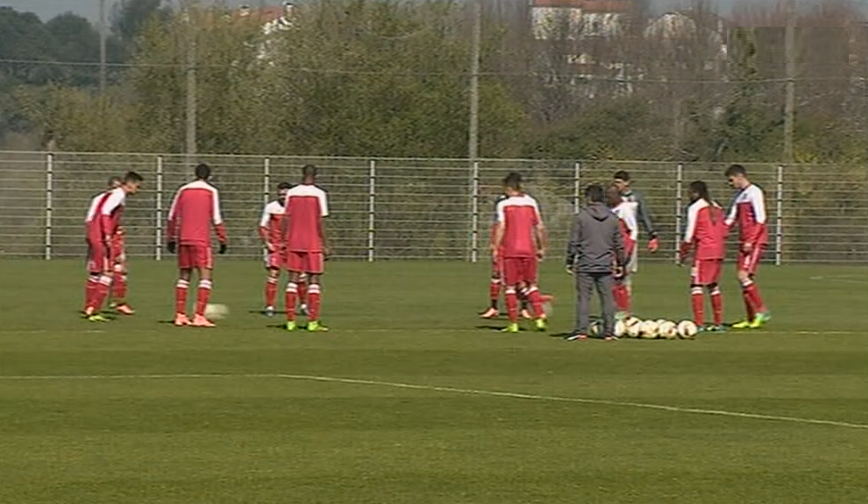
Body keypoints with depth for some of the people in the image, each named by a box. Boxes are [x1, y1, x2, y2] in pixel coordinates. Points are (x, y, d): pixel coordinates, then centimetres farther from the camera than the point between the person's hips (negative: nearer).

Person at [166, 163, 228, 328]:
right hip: (201, 240, -5)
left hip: (183, 240, 5)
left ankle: (180, 315, 11)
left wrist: (170, 239, 18)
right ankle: (199, 316, -15)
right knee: (206, 276, -4)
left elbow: (172, 216, 11)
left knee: (184, 276, 13)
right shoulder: (211, 191, 0)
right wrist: (223, 240, 1)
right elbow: (216, 219, -5)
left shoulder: (183, 190, 11)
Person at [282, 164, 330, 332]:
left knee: (293, 279, 7)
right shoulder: (319, 194, -6)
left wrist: (285, 243, 10)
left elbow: (286, 219, 4)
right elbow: (320, 222, -8)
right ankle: (313, 322, -4)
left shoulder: (291, 193, 4)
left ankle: (290, 321, 4)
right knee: (314, 281, 1)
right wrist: (325, 244, -3)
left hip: (294, 243, 3)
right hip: (313, 244, -3)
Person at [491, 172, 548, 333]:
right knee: (531, 285, 15)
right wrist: (541, 248, 17)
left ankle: (513, 323, 2)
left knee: (510, 287, 4)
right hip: (529, 249, 3)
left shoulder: (504, 205, -4)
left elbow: (501, 228, -10)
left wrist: (495, 248, -7)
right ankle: (539, 318, 5)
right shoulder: (531, 202, 6)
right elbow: (539, 228, 8)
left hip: (510, 251, -3)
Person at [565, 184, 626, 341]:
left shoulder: (582, 216, -4)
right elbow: (619, 244, 10)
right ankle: (609, 331, 6)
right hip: (606, 265, 2)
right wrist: (620, 263, 19)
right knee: (608, 299, 6)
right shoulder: (612, 218, 5)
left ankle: (581, 330, -5)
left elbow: (574, 241, -3)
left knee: (583, 298, 0)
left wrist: (570, 261, 6)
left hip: (585, 265, -2)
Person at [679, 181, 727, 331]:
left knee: (697, 285, -4)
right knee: (713, 286, 16)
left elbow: (690, 234, -8)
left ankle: (699, 323, -12)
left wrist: (683, 253, -1)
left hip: (703, 251, -7)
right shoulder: (716, 208, 15)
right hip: (718, 252, 7)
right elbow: (724, 231, 16)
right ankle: (718, 323, 17)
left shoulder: (695, 208, -5)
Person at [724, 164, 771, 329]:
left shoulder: (754, 192, -10)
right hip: (744, 241, 9)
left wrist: (750, 241, -20)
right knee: (744, 278, 7)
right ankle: (751, 319, 10)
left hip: (755, 241, -9)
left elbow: (760, 219, -16)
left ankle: (762, 311, -13)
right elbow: (731, 219, 20)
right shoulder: (739, 195, 17)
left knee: (744, 275, -17)